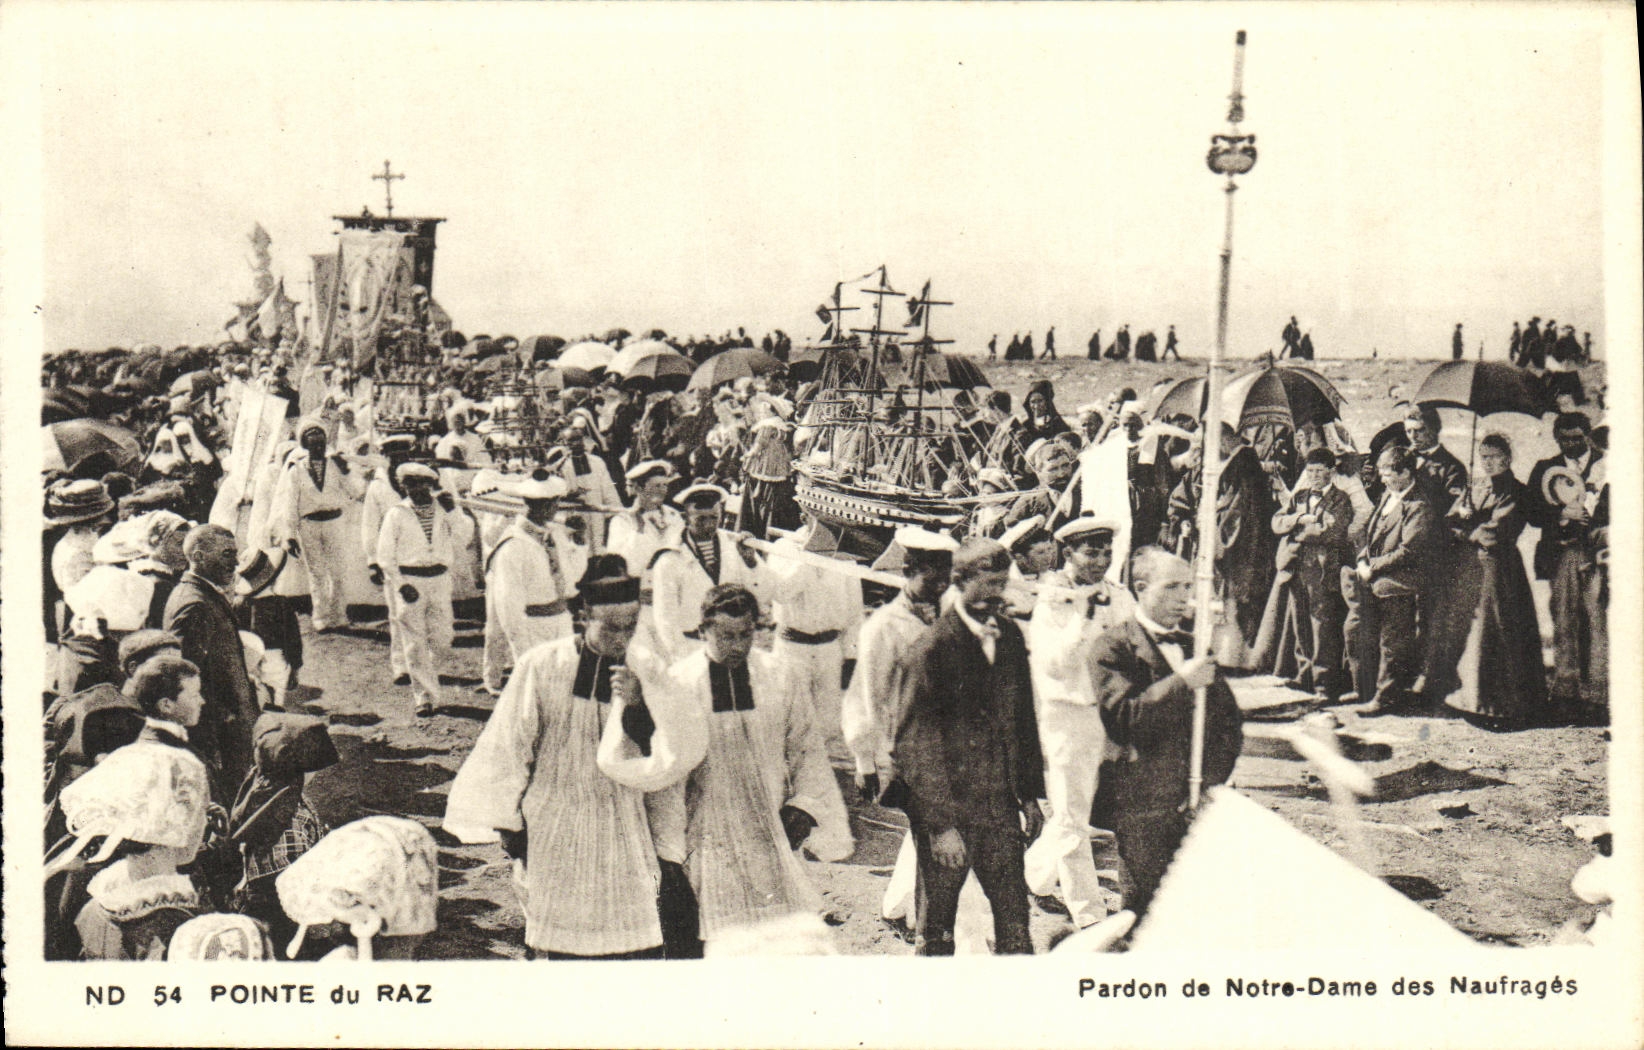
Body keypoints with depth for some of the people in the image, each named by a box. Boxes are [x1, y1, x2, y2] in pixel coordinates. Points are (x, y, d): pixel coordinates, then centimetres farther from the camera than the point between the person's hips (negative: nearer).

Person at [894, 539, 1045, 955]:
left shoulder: (1009, 636, 6)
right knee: (936, 924, 7)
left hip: (1000, 803, 6)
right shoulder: (933, 648, -15)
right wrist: (941, 824, -17)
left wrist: (1029, 794, 13)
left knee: (1014, 912, 8)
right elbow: (918, 743, -15)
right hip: (946, 804, -5)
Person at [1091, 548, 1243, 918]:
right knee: (1147, 913, -3)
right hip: (1142, 808, -5)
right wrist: (1181, 682, -22)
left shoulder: (1194, 647, 15)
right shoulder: (1114, 648, -4)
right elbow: (1123, 720, -18)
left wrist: (1212, 777, 6)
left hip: (1195, 804, 5)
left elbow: (1230, 723, 19)